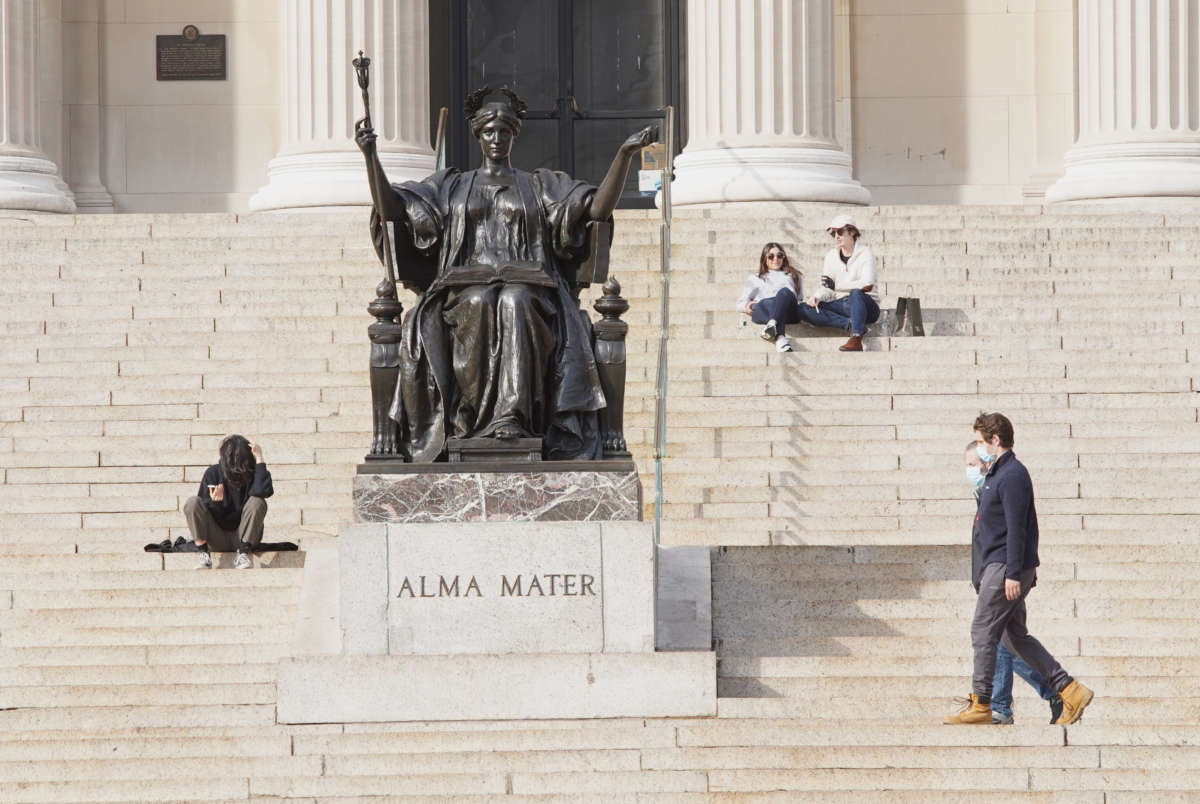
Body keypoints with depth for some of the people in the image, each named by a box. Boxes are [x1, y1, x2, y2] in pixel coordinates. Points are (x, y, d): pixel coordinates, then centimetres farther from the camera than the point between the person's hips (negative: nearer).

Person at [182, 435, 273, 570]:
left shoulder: (253, 472, -6)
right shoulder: (213, 473, -3)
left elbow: (263, 491, -30)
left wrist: (259, 459, -23)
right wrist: (214, 502, -27)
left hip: (242, 537, -1)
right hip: (217, 541, 1)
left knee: (258, 502, -25)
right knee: (192, 502, -20)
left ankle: (243, 553, -25)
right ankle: (204, 554, -21)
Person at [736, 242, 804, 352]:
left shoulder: (792, 275, 39)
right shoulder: (755, 279, 37)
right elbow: (740, 303, 28)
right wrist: (746, 306, 3)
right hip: (762, 309, 0)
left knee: (785, 292, -37)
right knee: (768, 303, -40)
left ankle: (772, 324, -69)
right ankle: (780, 338, -70)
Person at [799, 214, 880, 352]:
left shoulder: (865, 253, -3)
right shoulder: (831, 256, 12)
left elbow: (867, 285, -17)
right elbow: (827, 289, 9)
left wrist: (836, 285, -15)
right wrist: (817, 296, -15)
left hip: (866, 307, -5)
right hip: (841, 306, 5)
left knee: (856, 293, -40)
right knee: (804, 309, -18)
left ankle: (856, 339, -56)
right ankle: (850, 324, -32)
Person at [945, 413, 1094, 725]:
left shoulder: (1012, 476, -14)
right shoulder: (998, 474, 19)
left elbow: (1016, 528, -19)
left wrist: (1013, 574, -23)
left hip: (1005, 567, -10)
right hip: (997, 566, 10)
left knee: (983, 631, -6)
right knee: (1015, 636, 9)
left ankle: (980, 705, -2)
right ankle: (1070, 690, 7)